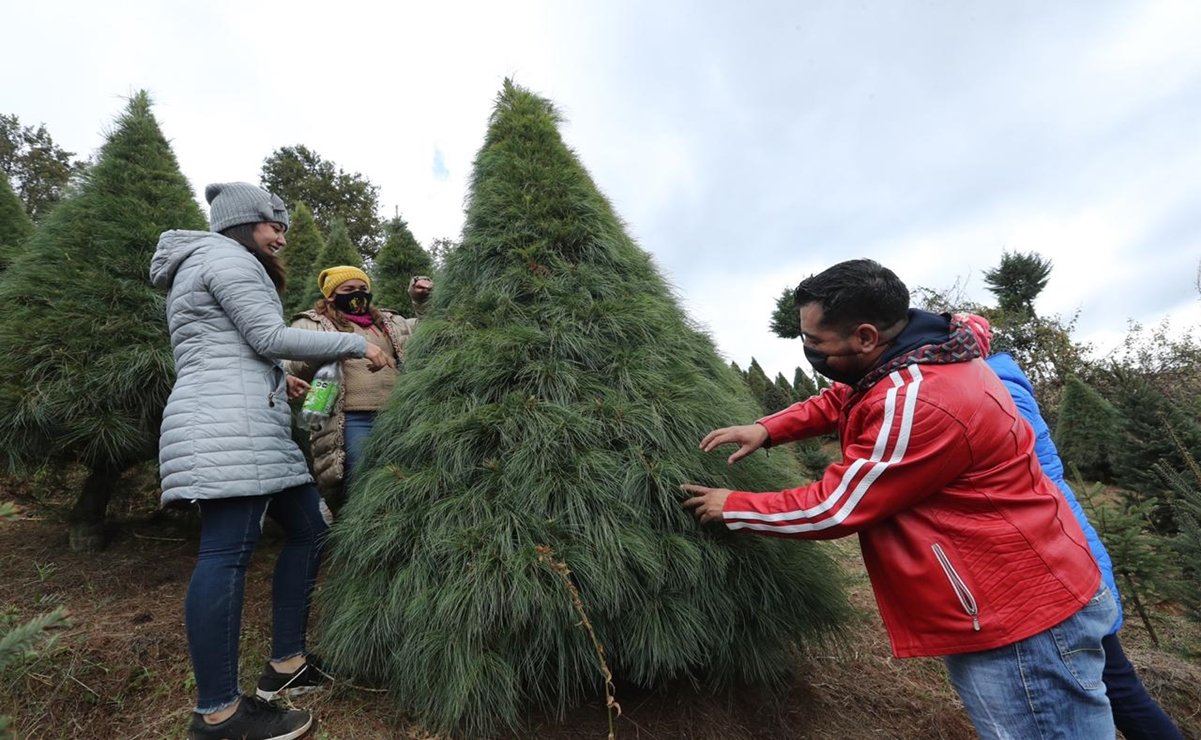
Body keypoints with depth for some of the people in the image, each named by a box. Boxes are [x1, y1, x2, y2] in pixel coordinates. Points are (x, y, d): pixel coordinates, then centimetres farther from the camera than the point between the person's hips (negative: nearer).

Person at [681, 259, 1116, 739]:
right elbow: (840, 401, 17)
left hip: (1023, 623, -10)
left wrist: (732, 508, -10)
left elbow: (832, 510, -23)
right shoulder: (913, 354, 0)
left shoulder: (915, 403, -31)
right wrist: (766, 430, 1)